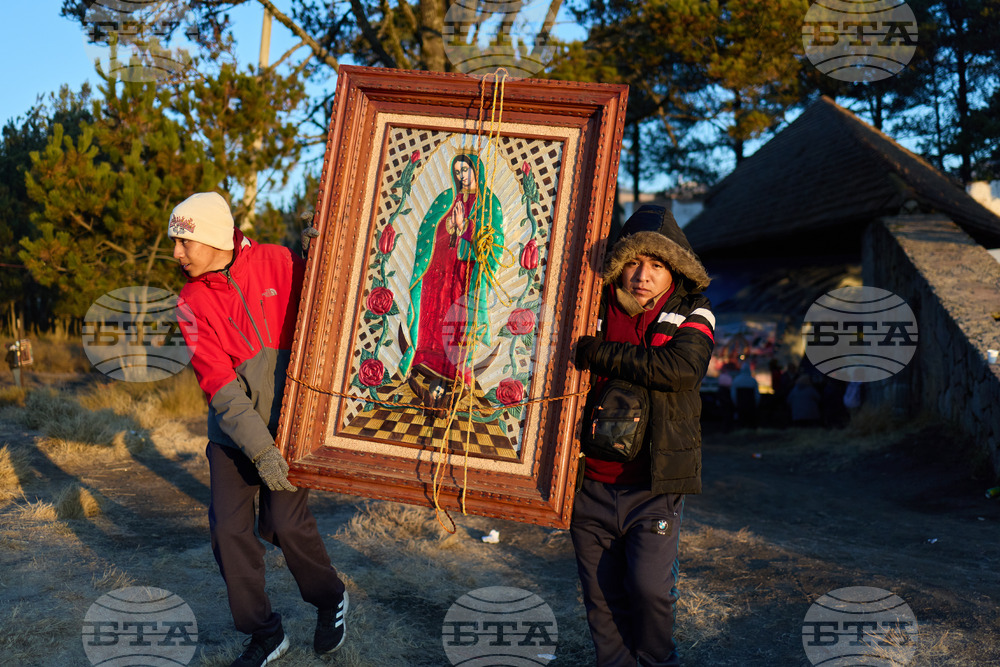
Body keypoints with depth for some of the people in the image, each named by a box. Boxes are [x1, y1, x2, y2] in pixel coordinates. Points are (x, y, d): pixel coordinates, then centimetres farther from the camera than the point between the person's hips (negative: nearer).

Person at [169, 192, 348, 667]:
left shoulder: (277, 262, -6)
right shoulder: (192, 303, -4)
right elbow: (218, 384, -13)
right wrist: (259, 450, -21)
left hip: (287, 419, -2)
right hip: (231, 431, 2)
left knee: (285, 522, -10)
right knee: (228, 528, -3)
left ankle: (330, 601, 19)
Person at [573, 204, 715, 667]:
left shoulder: (691, 316, 0)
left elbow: (678, 367, -21)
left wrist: (595, 352, -19)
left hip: (654, 487, -2)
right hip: (591, 485, 3)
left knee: (649, 586, -11)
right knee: (602, 595, 10)